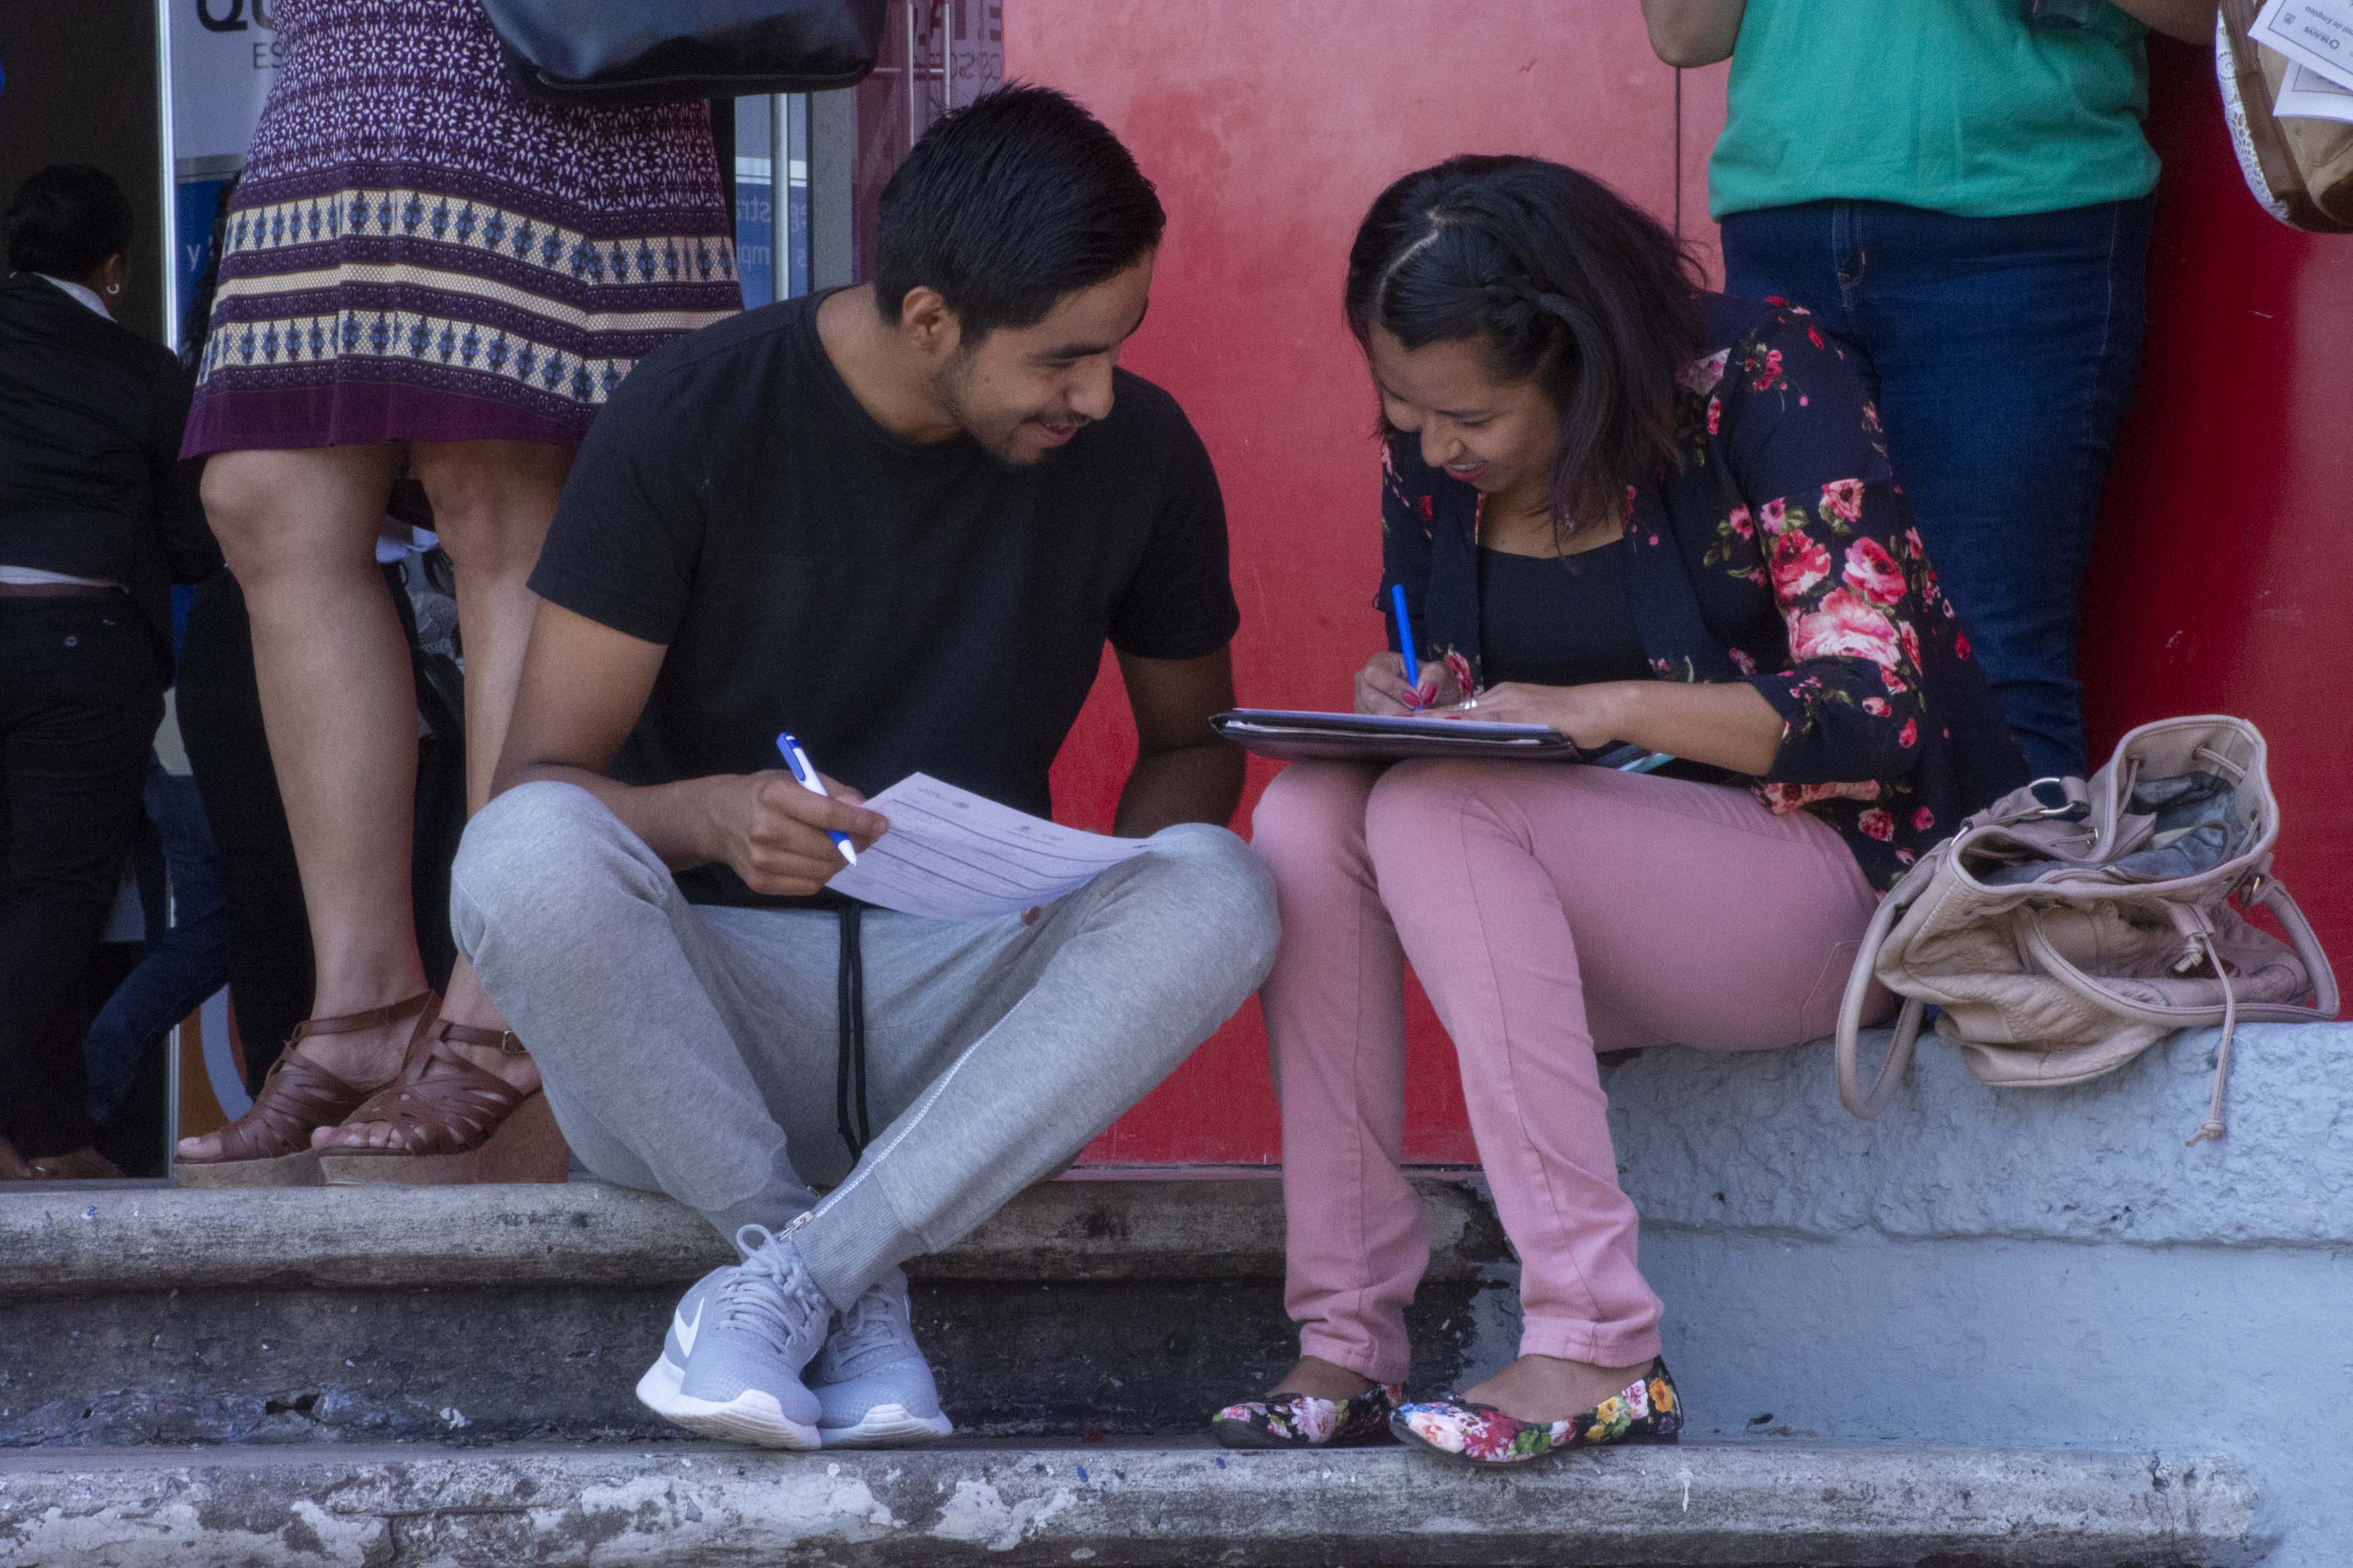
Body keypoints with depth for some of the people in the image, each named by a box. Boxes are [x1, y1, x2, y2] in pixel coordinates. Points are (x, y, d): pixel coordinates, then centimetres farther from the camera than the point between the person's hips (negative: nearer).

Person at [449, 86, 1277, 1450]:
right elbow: (539, 779, -9)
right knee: (525, 859, -34)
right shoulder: (696, 418, -9)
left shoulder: (1138, 451, 0)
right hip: (699, 1009, -2)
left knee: (1218, 891, -28)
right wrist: (710, 814, -33)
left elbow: (1190, 739, 15)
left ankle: (788, 1279, -28)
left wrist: (1118, 906, -9)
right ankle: (856, 1292, -21)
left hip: (968, 996, 2)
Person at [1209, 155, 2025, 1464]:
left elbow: (1879, 712, -18)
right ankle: (1348, 1343, -25)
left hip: (1834, 888, -6)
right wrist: (1396, 708, -9)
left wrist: (1609, 708, -29)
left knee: (1437, 817, -30)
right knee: (1307, 816, -20)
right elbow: (1442, 686, 16)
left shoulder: (1762, 386, -14)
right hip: (1597, 901, 7)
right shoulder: (1431, 454, 4)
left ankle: (1600, 1354, -36)